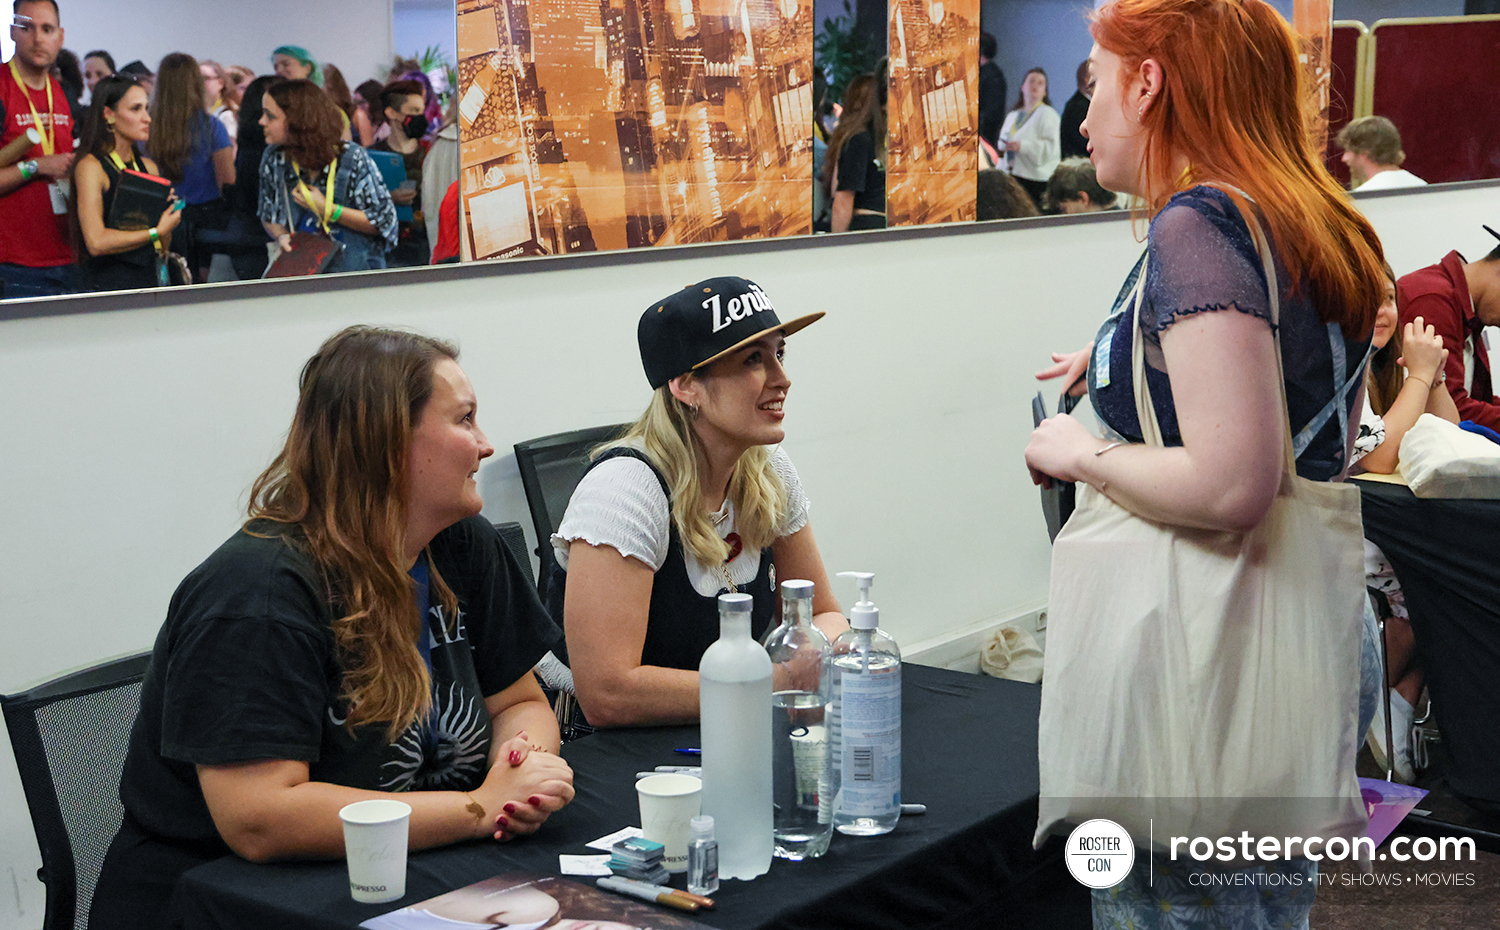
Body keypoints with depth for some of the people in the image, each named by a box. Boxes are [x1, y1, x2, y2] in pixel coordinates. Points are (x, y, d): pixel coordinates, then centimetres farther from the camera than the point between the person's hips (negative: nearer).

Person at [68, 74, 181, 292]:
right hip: (107, 287, -6)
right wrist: (156, 232, -7)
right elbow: (96, 242, -16)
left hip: (149, 282, 6)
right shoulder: (90, 166, -4)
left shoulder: (148, 167, 14)